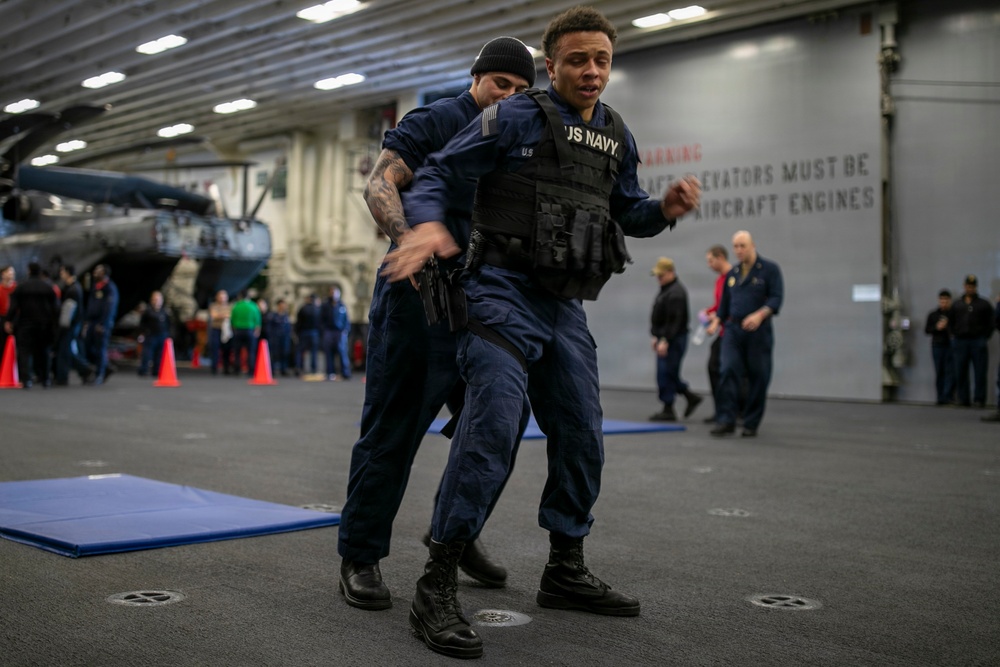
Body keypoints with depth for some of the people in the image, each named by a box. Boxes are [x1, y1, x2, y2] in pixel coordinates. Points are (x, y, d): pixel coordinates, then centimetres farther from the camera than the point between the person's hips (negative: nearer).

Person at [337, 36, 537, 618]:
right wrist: (406, 237, -30)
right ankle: (360, 558, 6)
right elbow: (381, 185, -13)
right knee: (393, 429, -4)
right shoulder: (433, 123, 0)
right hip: (418, 294, -6)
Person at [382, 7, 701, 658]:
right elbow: (439, 173, -5)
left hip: (567, 308, 7)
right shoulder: (514, 118, -5)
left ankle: (566, 571, 26)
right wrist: (428, 224, -26)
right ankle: (437, 586, -14)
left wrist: (667, 208, 1)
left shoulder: (618, 137, 14)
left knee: (582, 436, 10)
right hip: (505, 293, -7)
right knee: (494, 425, -21)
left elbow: (628, 211, 23)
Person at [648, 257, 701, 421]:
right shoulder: (666, 289, 16)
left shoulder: (676, 293, -17)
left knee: (666, 374, -6)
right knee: (668, 374, 13)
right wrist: (657, 337, 22)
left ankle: (668, 410, 1)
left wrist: (665, 340, -25)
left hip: (673, 340, -10)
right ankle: (691, 397, 23)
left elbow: (675, 320, -23)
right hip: (665, 339, 10)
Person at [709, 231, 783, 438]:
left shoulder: (769, 269, 0)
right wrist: (717, 321, 8)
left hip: (759, 332, -4)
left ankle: (751, 424, 10)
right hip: (733, 330, 4)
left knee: (758, 377, 1)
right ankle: (726, 420, -12)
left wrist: (760, 315, -25)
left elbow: (776, 297, -10)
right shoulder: (732, 274, 16)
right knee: (729, 372, -11)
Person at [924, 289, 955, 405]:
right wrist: (937, 327, -6)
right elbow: (927, 330, 11)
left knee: (950, 371, -8)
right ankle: (941, 397, 8)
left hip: (951, 346, -2)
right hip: (937, 346, 3)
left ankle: (947, 396, -10)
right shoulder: (933, 315, 12)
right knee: (939, 372, 3)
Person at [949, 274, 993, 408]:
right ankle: (963, 399, 8)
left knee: (980, 373, -3)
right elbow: (951, 323, 19)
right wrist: (954, 336, 7)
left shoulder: (984, 304, 10)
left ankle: (979, 399, 2)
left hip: (978, 342, -2)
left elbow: (990, 324, 7)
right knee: (960, 373, 1)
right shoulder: (956, 305, 17)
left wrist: (984, 338, -1)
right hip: (960, 342, 2)